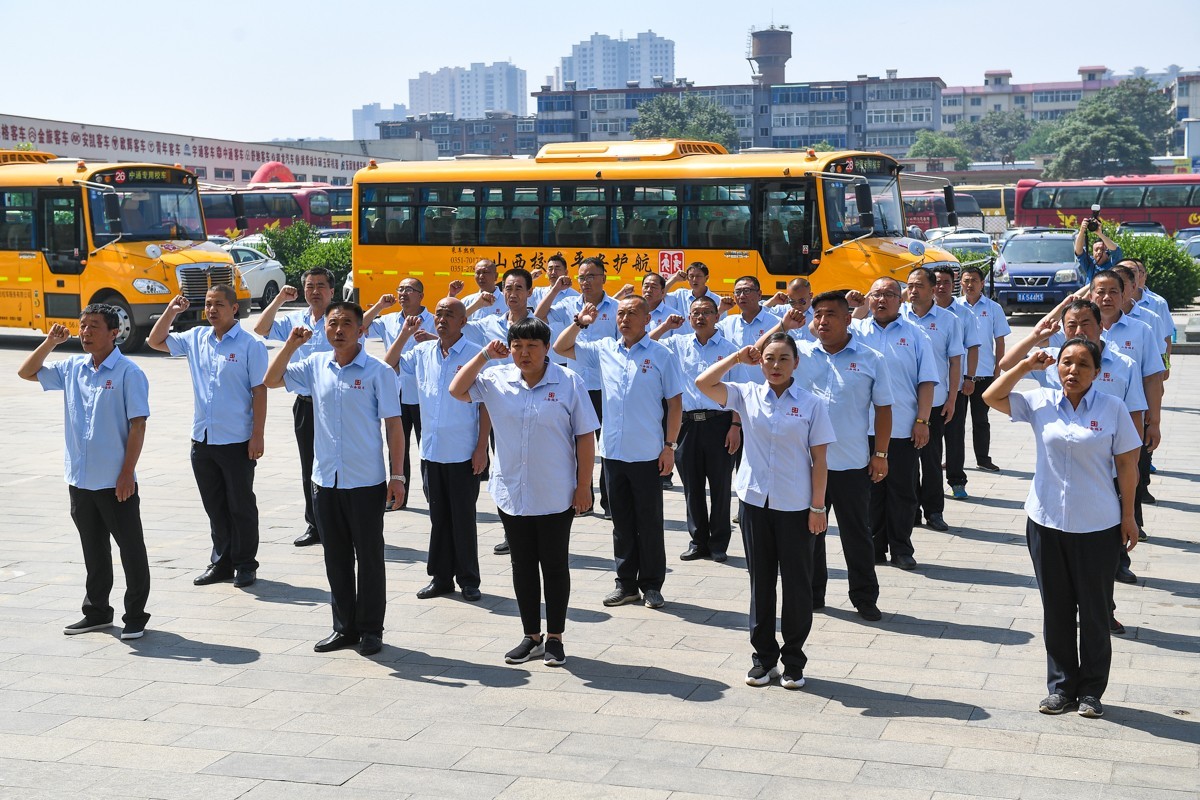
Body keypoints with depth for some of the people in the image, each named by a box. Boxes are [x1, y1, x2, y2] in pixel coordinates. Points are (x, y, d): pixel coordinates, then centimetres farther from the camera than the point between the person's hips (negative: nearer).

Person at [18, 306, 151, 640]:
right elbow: (26, 372, 18)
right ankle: (97, 612, 28)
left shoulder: (128, 372, -10)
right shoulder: (72, 368, 7)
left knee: (131, 549, 4)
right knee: (93, 550, 16)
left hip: (116, 483, -6)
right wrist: (49, 343, 3)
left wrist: (127, 472, -16)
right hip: (80, 481, 6)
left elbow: (138, 424, -12)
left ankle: (135, 616, 13)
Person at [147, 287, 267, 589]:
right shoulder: (195, 338, 8)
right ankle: (221, 562, 24)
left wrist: (258, 436, -13)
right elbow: (155, 341, 19)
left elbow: (259, 391, -9)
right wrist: (171, 311, 5)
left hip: (237, 441, -5)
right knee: (214, 506, 14)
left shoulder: (250, 345, -8)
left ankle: (245, 566, 15)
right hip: (202, 440, 5)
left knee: (241, 506, 4)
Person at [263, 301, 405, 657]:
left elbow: (393, 424, -5)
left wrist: (397, 475, -9)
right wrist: (291, 344, -3)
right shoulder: (315, 365, 6)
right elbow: (272, 381, 11)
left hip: (366, 481, -4)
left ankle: (371, 629, 16)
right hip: (326, 480, 4)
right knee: (336, 557, 12)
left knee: (369, 557, 5)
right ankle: (344, 627, 23)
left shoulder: (378, 371, -6)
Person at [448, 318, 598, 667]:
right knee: (522, 566, 12)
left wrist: (584, 486, -8)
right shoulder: (496, 380, 2)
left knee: (554, 565, 7)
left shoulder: (568, 382, -8)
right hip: (512, 493, 3)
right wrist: (484, 355, -5)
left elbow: (585, 436, -6)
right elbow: (457, 390, 0)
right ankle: (531, 637, 24)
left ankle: (555, 638, 19)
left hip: (555, 496, -3)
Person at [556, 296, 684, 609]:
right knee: (621, 521, 11)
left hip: (647, 454, -4)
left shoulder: (662, 356, -3)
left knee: (649, 522, 4)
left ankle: (651, 584, 15)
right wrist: (579, 323, 1)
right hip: (612, 451, 4)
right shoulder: (604, 350, 7)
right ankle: (626, 583, 20)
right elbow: (561, 348, 15)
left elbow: (675, 402, -2)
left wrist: (670, 446, -7)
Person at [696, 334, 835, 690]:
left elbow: (819, 459, -3)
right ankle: (764, 657, 22)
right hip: (755, 501, 2)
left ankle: (794, 660, 18)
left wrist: (818, 506, -6)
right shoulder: (747, 395, 2)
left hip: (795, 506, -2)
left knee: (797, 584, 5)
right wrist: (738, 357, -4)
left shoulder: (811, 404, -4)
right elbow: (703, 383, -8)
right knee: (761, 581, 10)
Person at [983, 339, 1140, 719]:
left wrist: (1128, 516, -1)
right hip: (1046, 522, 2)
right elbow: (991, 397, 0)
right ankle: (1061, 686, 23)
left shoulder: (1113, 409, -6)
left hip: (1097, 527, -2)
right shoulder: (1040, 402, 0)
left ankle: (1091, 691, 21)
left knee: (1094, 609, 8)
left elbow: (1127, 465, -2)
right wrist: (1027, 367, -7)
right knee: (1056, 609, 11)